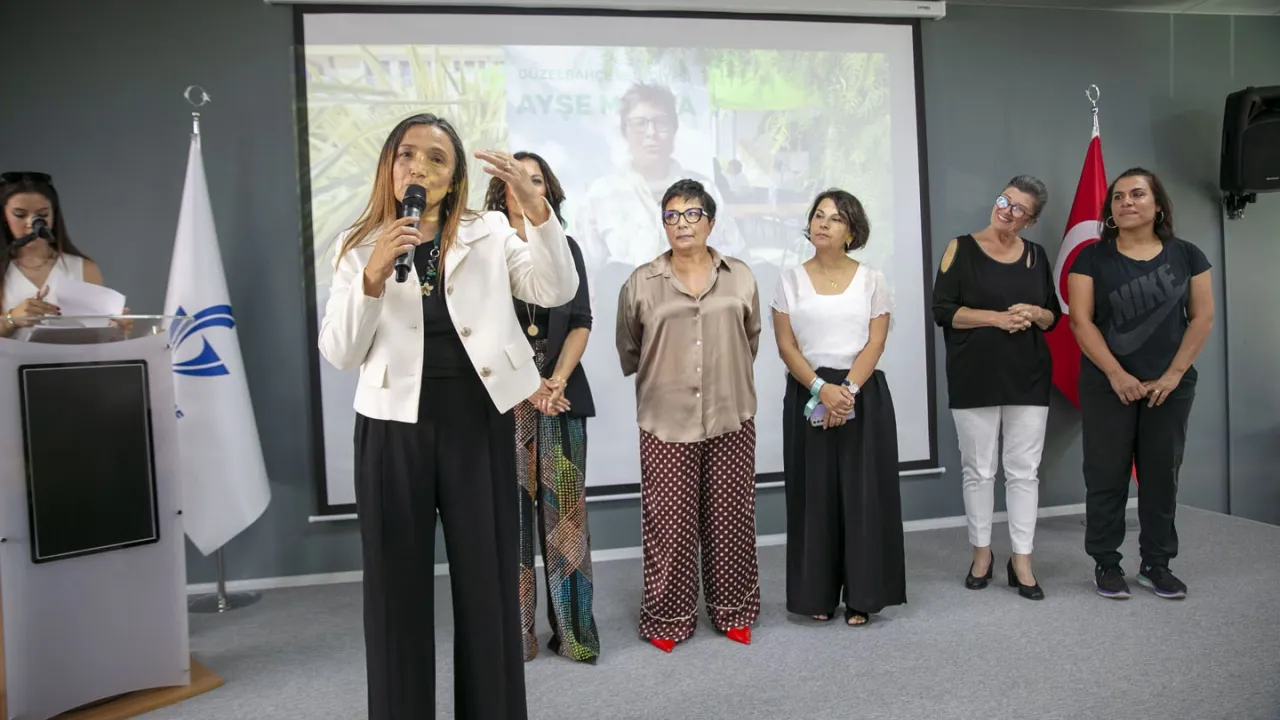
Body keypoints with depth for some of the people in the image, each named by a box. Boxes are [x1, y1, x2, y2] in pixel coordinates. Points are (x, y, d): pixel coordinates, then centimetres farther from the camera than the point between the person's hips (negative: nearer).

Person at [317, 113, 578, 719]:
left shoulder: (490, 233, 5)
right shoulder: (361, 246, 6)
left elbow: (557, 291, -8)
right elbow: (340, 353, -2)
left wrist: (534, 206, -20)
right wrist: (374, 276, -17)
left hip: (478, 425, 0)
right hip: (394, 430, 1)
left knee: (488, 580, 7)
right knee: (398, 584, 9)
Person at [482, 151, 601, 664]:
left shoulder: (566, 249, 12)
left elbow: (581, 322, 5)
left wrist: (556, 381, -10)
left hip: (561, 391, 2)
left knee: (564, 510, 3)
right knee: (510, 511, 0)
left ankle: (573, 630, 11)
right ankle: (515, 634, 10)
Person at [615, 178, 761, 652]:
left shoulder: (741, 278, 5)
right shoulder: (640, 283, 1)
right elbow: (628, 350, 11)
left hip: (731, 418, 2)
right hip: (666, 422, -1)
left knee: (730, 520, 9)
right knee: (669, 524, 1)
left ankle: (733, 611, 25)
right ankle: (668, 619, 16)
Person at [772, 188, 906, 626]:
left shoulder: (871, 280, 5)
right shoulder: (791, 280, 6)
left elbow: (875, 343, -3)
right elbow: (785, 345, -1)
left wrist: (847, 390, -17)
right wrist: (821, 388, -15)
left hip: (864, 396, 0)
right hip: (808, 396, 1)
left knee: (862, 493, 1)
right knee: (814, 494, 3)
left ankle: (861, 597, 11)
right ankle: (818, 595, 14)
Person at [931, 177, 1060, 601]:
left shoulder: (1036, 256, 11)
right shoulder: (962, 248, 0)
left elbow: (1054, 315, 15)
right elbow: (943, 310, -7)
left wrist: (1033, 313, -7)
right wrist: (998, 317, -16)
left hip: (1028, 377, 3)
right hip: (974, 377, -3)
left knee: (1024, 470, 4)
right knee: (978, 469, 5)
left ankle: (1021, 560, 13)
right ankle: (982, 553, 20)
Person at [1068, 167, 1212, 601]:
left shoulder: (1186, 256, 5)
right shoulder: (1092, 258, -1)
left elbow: (1202, 317, 3)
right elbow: (1081, 321, -7)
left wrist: (1174, 374, -7)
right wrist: (1117, 375, -15)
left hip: (1170, 386, 2)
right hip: (1107, 387, -2)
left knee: (1162, 475, 8)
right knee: (1106, 475, 2)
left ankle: (1156, 564, 21)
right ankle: (1106, 564, 13)